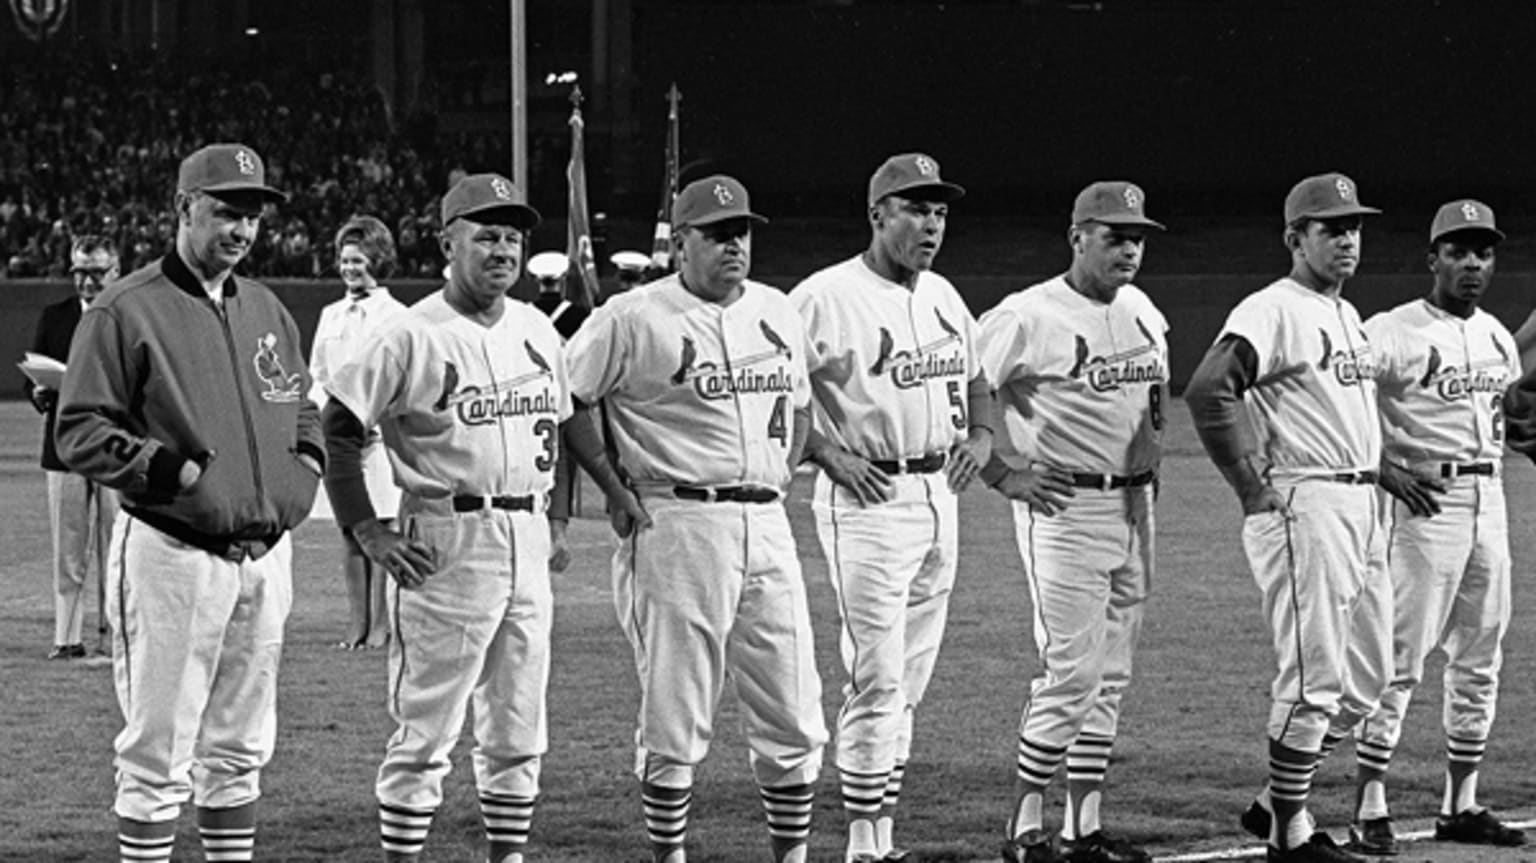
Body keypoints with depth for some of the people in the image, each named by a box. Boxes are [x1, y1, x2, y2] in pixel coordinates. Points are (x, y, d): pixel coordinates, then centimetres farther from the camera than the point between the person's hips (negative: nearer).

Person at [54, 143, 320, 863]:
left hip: (265, 553, 7)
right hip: (171, 553, -7)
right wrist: (171, 469, -19)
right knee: (158, 752, -5)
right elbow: (80, 431, -10)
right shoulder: (127, 311, -7)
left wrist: (304, 467, 9)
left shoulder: (266, 310, 15)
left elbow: (304, 411, 29)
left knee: (239, 749, 14)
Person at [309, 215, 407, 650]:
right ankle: (357, 624, 8)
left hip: (381, 435, -5)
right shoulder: (330, 316, 15)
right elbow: (317, 377, 18)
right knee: (350, 534, 5)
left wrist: (373, 421, -13)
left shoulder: (396, 317, 0)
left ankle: (381, 625, -3)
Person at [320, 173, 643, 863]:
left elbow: (566, 417, 25)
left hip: (528, 540, 7)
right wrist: (368, 532, -13)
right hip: (447, 542, -7)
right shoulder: (412, 337, -10)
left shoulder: (537, 331, 11)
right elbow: (336, 429, -10)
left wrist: (617, 491, 18)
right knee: (426, 731, -6)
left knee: (518, 732, 11)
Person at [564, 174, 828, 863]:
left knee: (794, 719, 5)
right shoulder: (632, 320, -5)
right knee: (675, 713, -3)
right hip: (678, 525, -6)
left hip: (766, 524, 6)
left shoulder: (777, 314, 14)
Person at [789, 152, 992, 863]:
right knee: (877, 679, -9)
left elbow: (975, 380, 28)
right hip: (867, 501, -8)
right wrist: (829, 452, -18)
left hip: (939, 496, 8)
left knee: (908, 682, 10)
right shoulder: (826, 298, -11)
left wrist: (981, 433, 8)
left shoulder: (944, 297, 13)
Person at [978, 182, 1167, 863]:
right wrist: (1003, 475, -14)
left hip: (1133, 506, 8)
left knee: (1110, 676, 9)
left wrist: (1150, 464, 16)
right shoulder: (1029, 316, -13)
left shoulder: (1145, 313, 10)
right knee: (1071, 672, -10)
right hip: (1063, 507, -8)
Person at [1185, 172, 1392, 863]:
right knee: (1315, 678, -8)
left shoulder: (1349, 316, 18)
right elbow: (1207, 391, -24)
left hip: (1362, 506, 9)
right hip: (1303, 507, -9)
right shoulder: (1272, 311, -11)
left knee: (1367, 677, 11)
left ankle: (1276, 804, 22)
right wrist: (1251, 490, -20)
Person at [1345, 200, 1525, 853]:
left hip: (1488, 499, 8)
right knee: (1401, 659, -8)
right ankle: (1369, 810, -6)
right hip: (1423, 504, -8)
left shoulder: (1498, 336, 13)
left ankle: (1461, 805, 19)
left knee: (1480, 662, 11)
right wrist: (1382, 467, -21)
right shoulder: (1392, 334, -11)